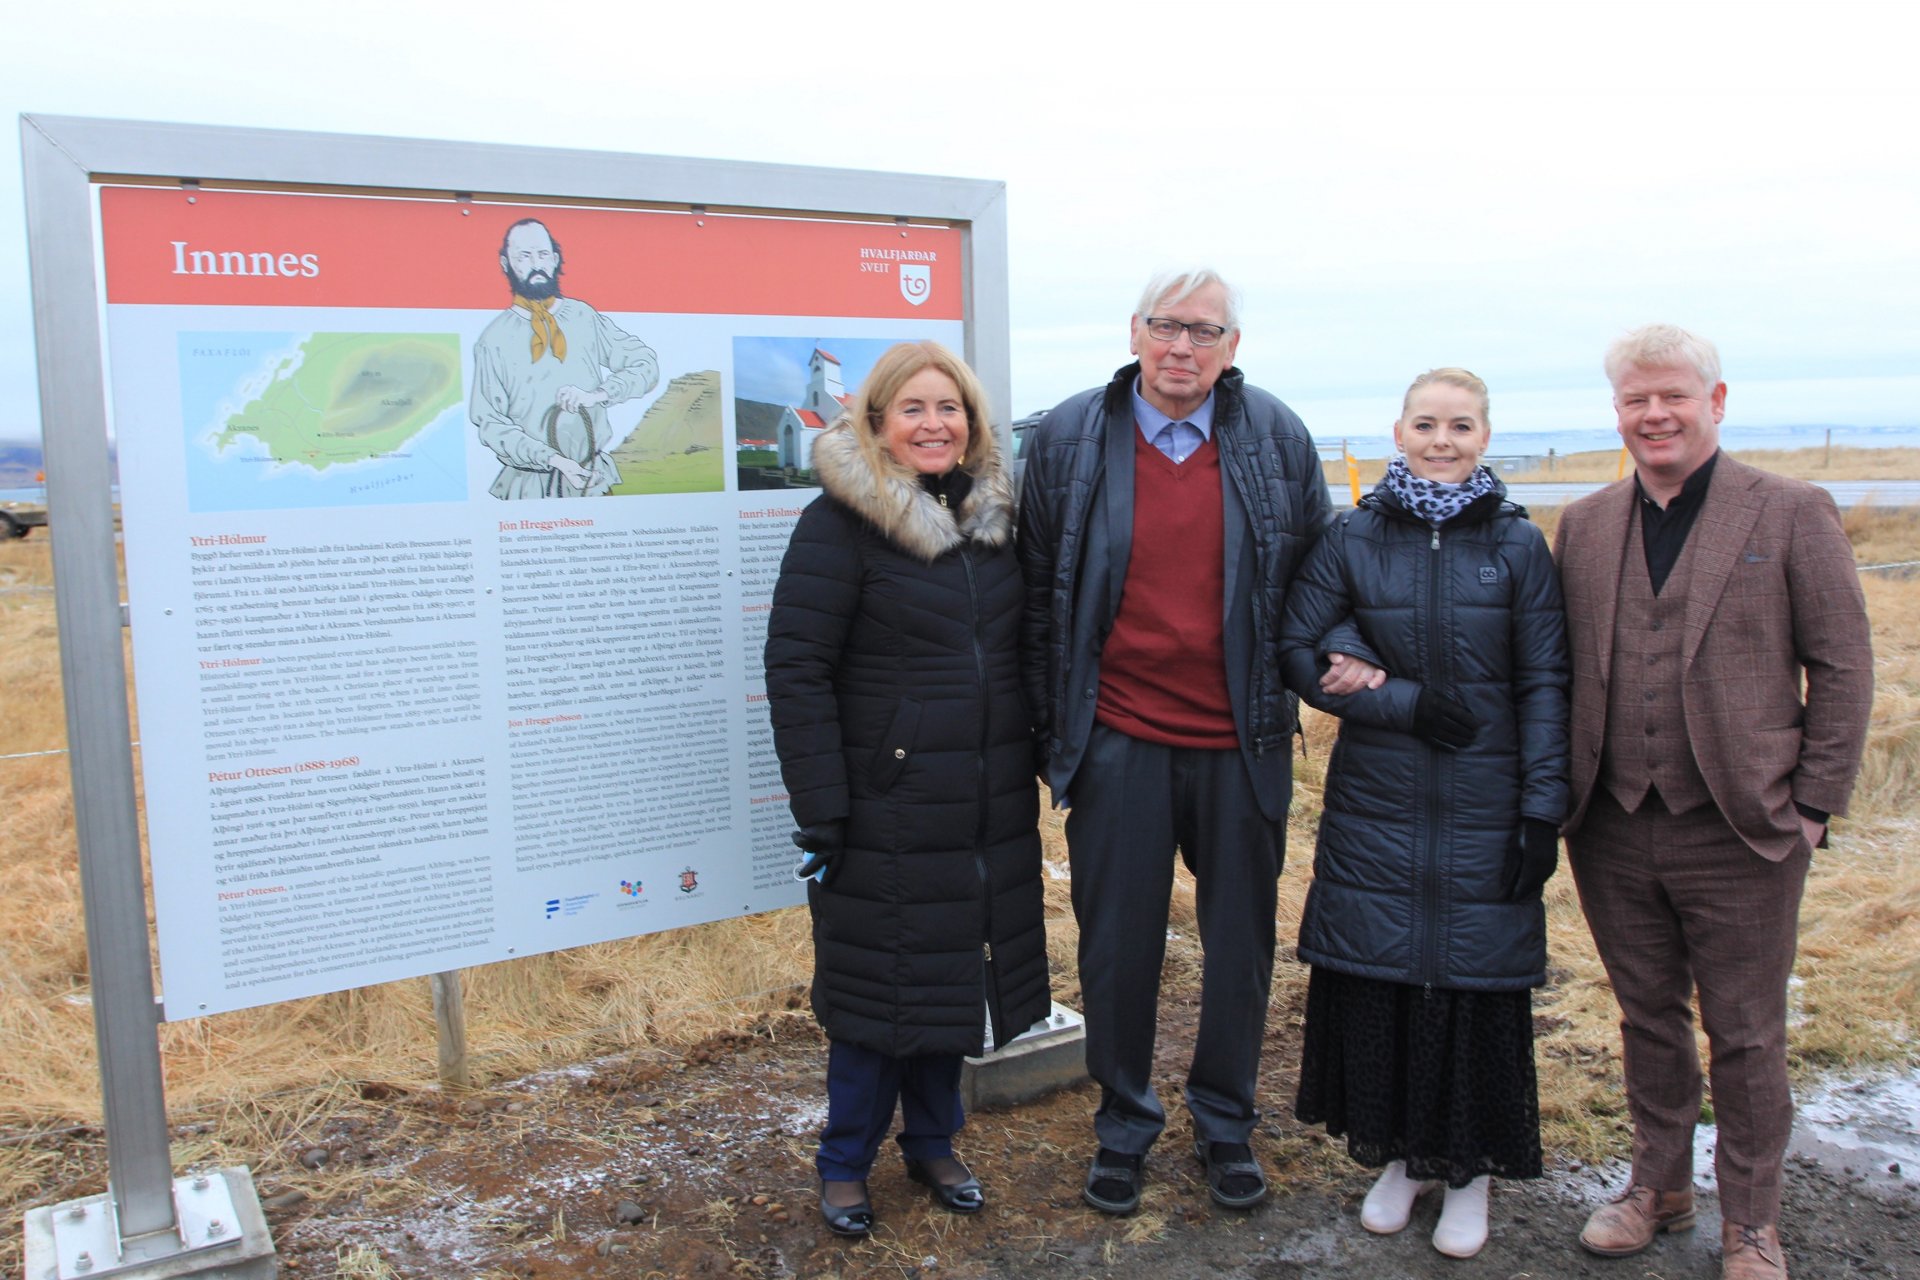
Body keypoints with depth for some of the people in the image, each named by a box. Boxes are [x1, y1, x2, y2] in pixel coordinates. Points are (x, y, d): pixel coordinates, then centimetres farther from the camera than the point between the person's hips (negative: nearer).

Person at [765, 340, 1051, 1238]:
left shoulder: (990, 516, 8)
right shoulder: (839, 522, -11)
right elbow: (795, 667, -15)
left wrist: (1031, 769, 12)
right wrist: (821, 809, -18)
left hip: (986, 808, 6)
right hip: (887, 805, -5)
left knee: (953, 978, 16)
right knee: (878, 984, 6)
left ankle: (932, 1141, 36)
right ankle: (845, 1164, 27)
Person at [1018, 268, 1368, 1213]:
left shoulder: (1277, 437, 1)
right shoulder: (1068, 438, -2)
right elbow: (1039, 595, 3)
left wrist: (1341, 656, -1)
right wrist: (1050, 728, 3)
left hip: (1240, 743, 1)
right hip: (1117, 740, -1)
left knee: (1241, 946, 13)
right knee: (1117, 947, 9)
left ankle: (1225, 1123, 34)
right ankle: (1123, 1126, 30)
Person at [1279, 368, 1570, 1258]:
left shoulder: (1519, 545, 0)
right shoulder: (1354, 539, 1)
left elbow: (1545, 685, -1)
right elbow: (1299, 654, -1)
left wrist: (1543, 810, -7)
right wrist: (1404, 703, -12)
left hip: (1484, 809, -1)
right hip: (1376, 805, 1)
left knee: (1478, 982, 5)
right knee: (1377, 976, 6)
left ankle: (1469, 1168, 26)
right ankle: (1396, 1153, 27)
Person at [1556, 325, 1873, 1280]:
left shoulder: (1792, 514, -3)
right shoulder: (1585, 526, 7)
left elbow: (1842, 668, -2)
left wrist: (1812, 803, -6)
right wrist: (1565, 795, 3)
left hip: (1739, 833, -3)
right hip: (1613, 832, 3)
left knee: (1746, 1036, 9)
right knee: (1648, 1018, 17)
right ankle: (1661, 1185, 35)